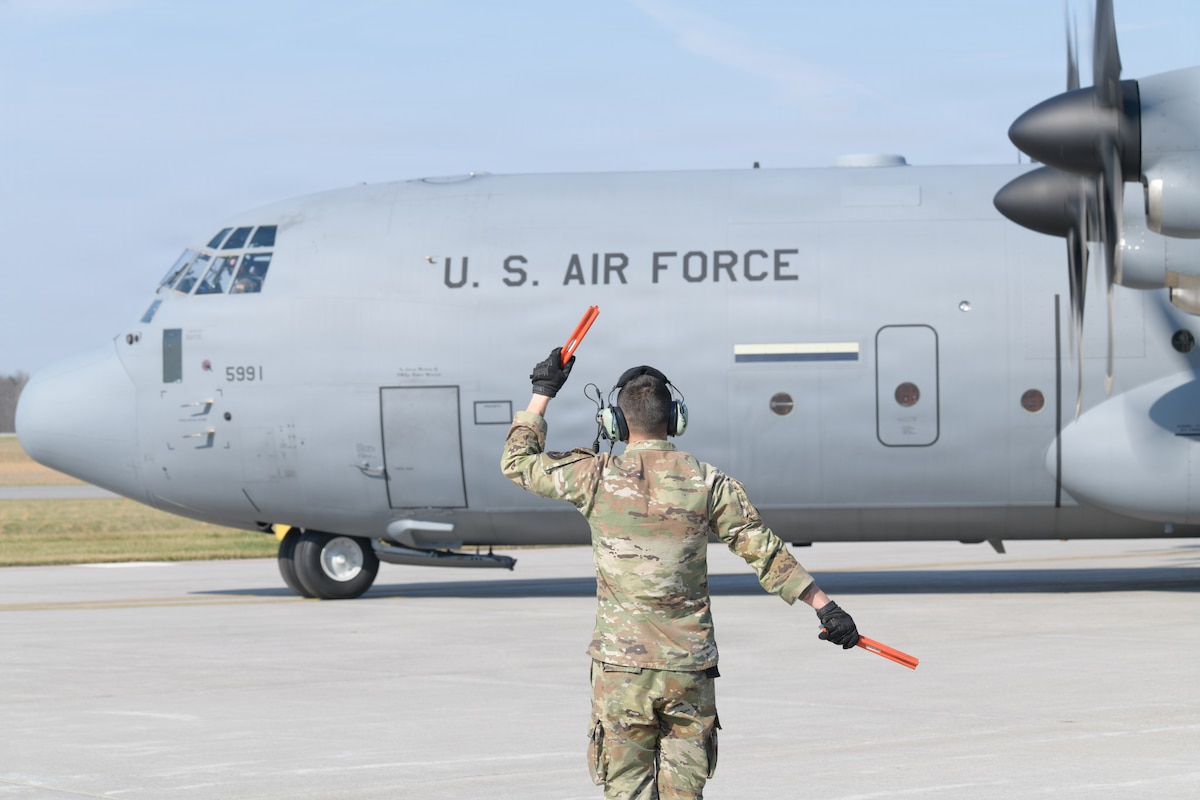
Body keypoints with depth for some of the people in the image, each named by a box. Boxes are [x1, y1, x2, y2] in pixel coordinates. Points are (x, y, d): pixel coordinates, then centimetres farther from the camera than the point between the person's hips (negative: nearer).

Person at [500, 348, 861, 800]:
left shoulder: (596, 477, -4)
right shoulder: (707, 482, -1)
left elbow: (517, 462, 10)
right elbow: (765, 552, 0)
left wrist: (543, 393, 18)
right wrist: (823, 606, 6)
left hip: (621, 665, -1)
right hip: (691, 668, 1)